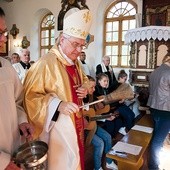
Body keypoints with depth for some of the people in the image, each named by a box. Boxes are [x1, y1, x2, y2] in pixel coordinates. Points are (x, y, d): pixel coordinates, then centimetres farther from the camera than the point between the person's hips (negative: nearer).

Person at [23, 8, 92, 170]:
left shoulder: (75, 62, 6)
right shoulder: (45, 63, -21)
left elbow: (84, 80, 22)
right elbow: (30, 95, -21)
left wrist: (84, 89, -1)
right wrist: (58, 104, -32)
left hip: (74, 124, 8)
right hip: (56, 127, -8)